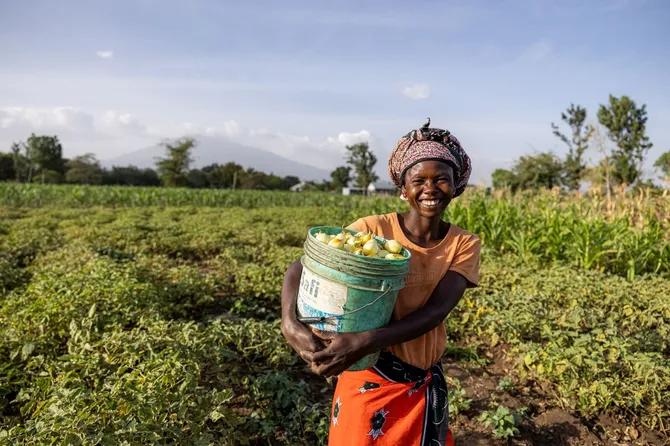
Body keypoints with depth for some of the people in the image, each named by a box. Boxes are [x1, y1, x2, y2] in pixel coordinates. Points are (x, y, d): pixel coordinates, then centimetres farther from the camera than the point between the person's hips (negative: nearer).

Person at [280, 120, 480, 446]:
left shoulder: (464, 245, -7)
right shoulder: (373, 229, -14)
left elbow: (437, 310, -21)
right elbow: (301, 268, -18)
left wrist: (366, 342, -35)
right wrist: (289, 321, -38)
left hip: (426, 385, 3)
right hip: (370, 380, -2)